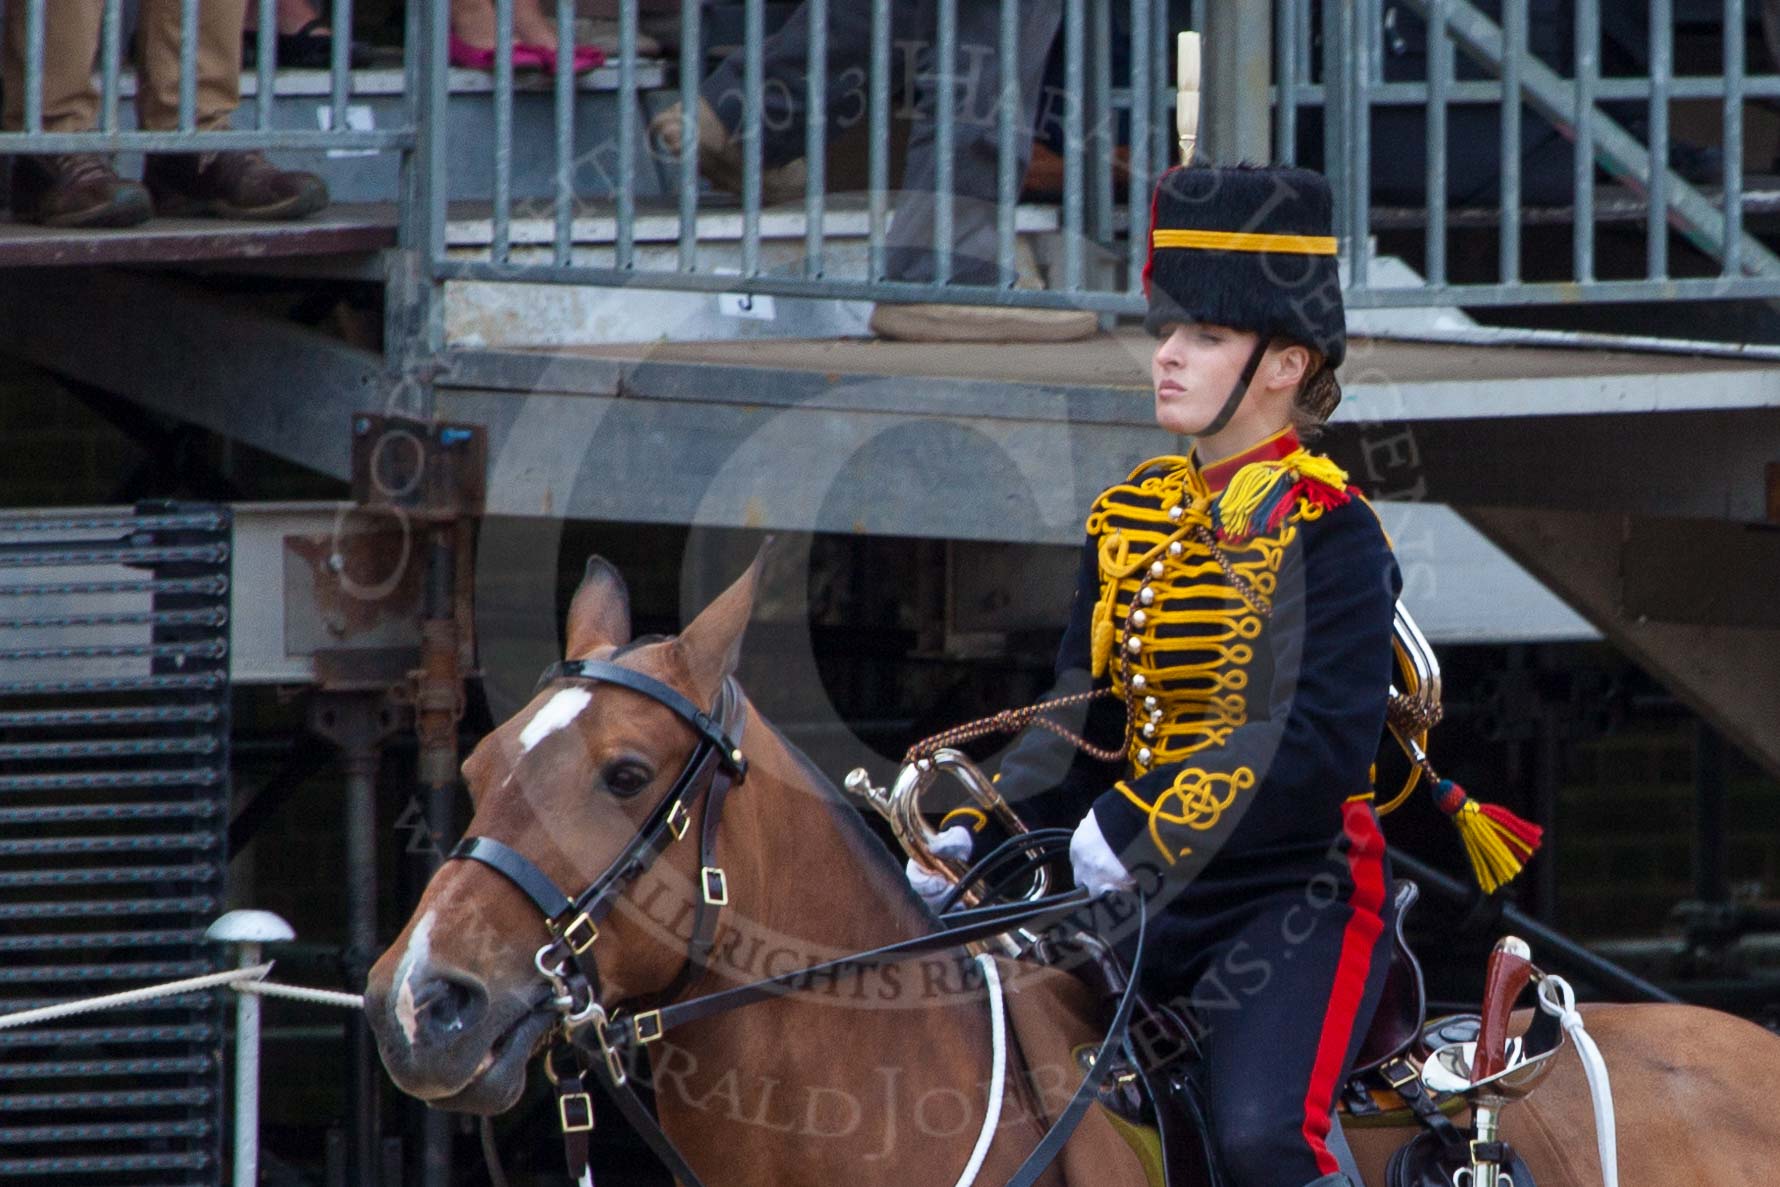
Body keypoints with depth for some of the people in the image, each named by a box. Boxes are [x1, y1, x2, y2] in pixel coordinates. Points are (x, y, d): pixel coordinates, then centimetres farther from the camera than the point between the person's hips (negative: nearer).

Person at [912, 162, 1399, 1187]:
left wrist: (1145, 831, -31)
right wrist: (983, 832, -4)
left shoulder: (1328, 532, -9)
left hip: (1298, 892, -7)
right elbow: (1083, 719, 14)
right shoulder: (1133, 518, 13)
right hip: (1154, 893, 7)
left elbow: (1320, 744, -22)